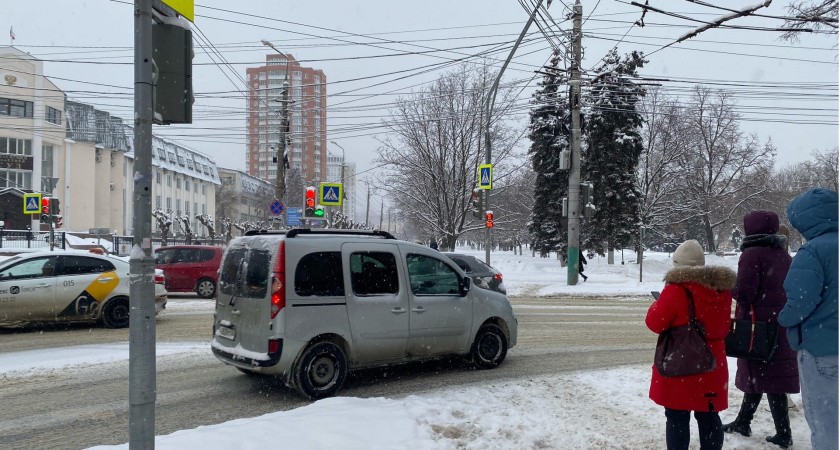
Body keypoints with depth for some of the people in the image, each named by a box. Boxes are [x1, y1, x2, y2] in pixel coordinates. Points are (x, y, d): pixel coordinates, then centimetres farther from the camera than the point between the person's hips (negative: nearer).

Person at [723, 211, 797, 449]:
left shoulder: (752, 254, -13)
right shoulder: (784, 255, 9)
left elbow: (745, 293, -18)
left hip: (759, 325, -8)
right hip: (782, 324, 8)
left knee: (762, 375, 0)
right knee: (769, 374, 14)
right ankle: (742, 422, 27)